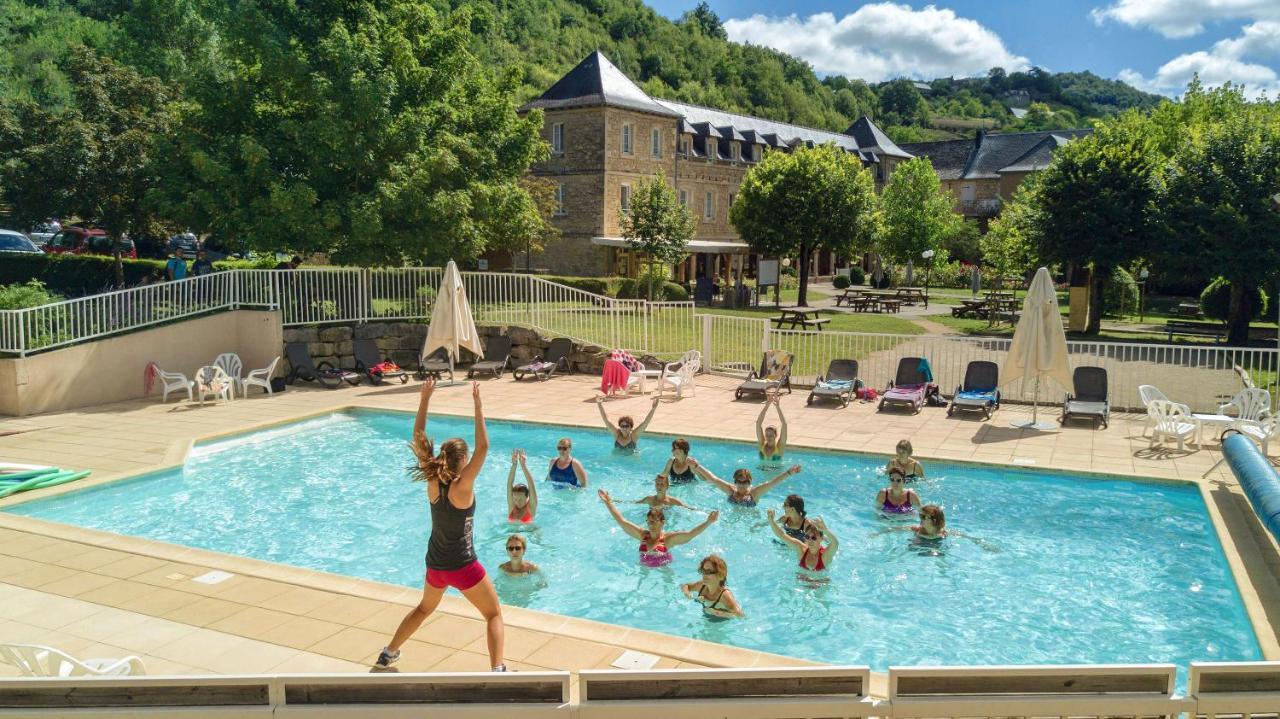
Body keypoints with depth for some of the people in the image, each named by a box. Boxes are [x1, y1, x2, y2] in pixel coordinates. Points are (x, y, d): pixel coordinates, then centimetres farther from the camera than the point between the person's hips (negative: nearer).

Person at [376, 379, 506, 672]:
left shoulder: (433, 481, -8)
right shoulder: (461, 487, -22)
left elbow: (418, 437, -5)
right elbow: (483, 447, -28)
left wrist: (425, 399, -7)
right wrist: (477, 405, -28)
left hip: (435, 565, 6)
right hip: (463, 566, -6)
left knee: (424, 608, 32)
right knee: (494, 615, 8)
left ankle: (389, 653, 42)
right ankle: (498, 669, -7)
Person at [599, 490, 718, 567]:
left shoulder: (668, 538, -20)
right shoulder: (643, 535, -9)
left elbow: (690, 533, -31)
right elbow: (621, 521, -8)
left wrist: (708, 522, -44)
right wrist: (608, 503, -10)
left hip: (663, 568, -3)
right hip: (644, 567, 3)